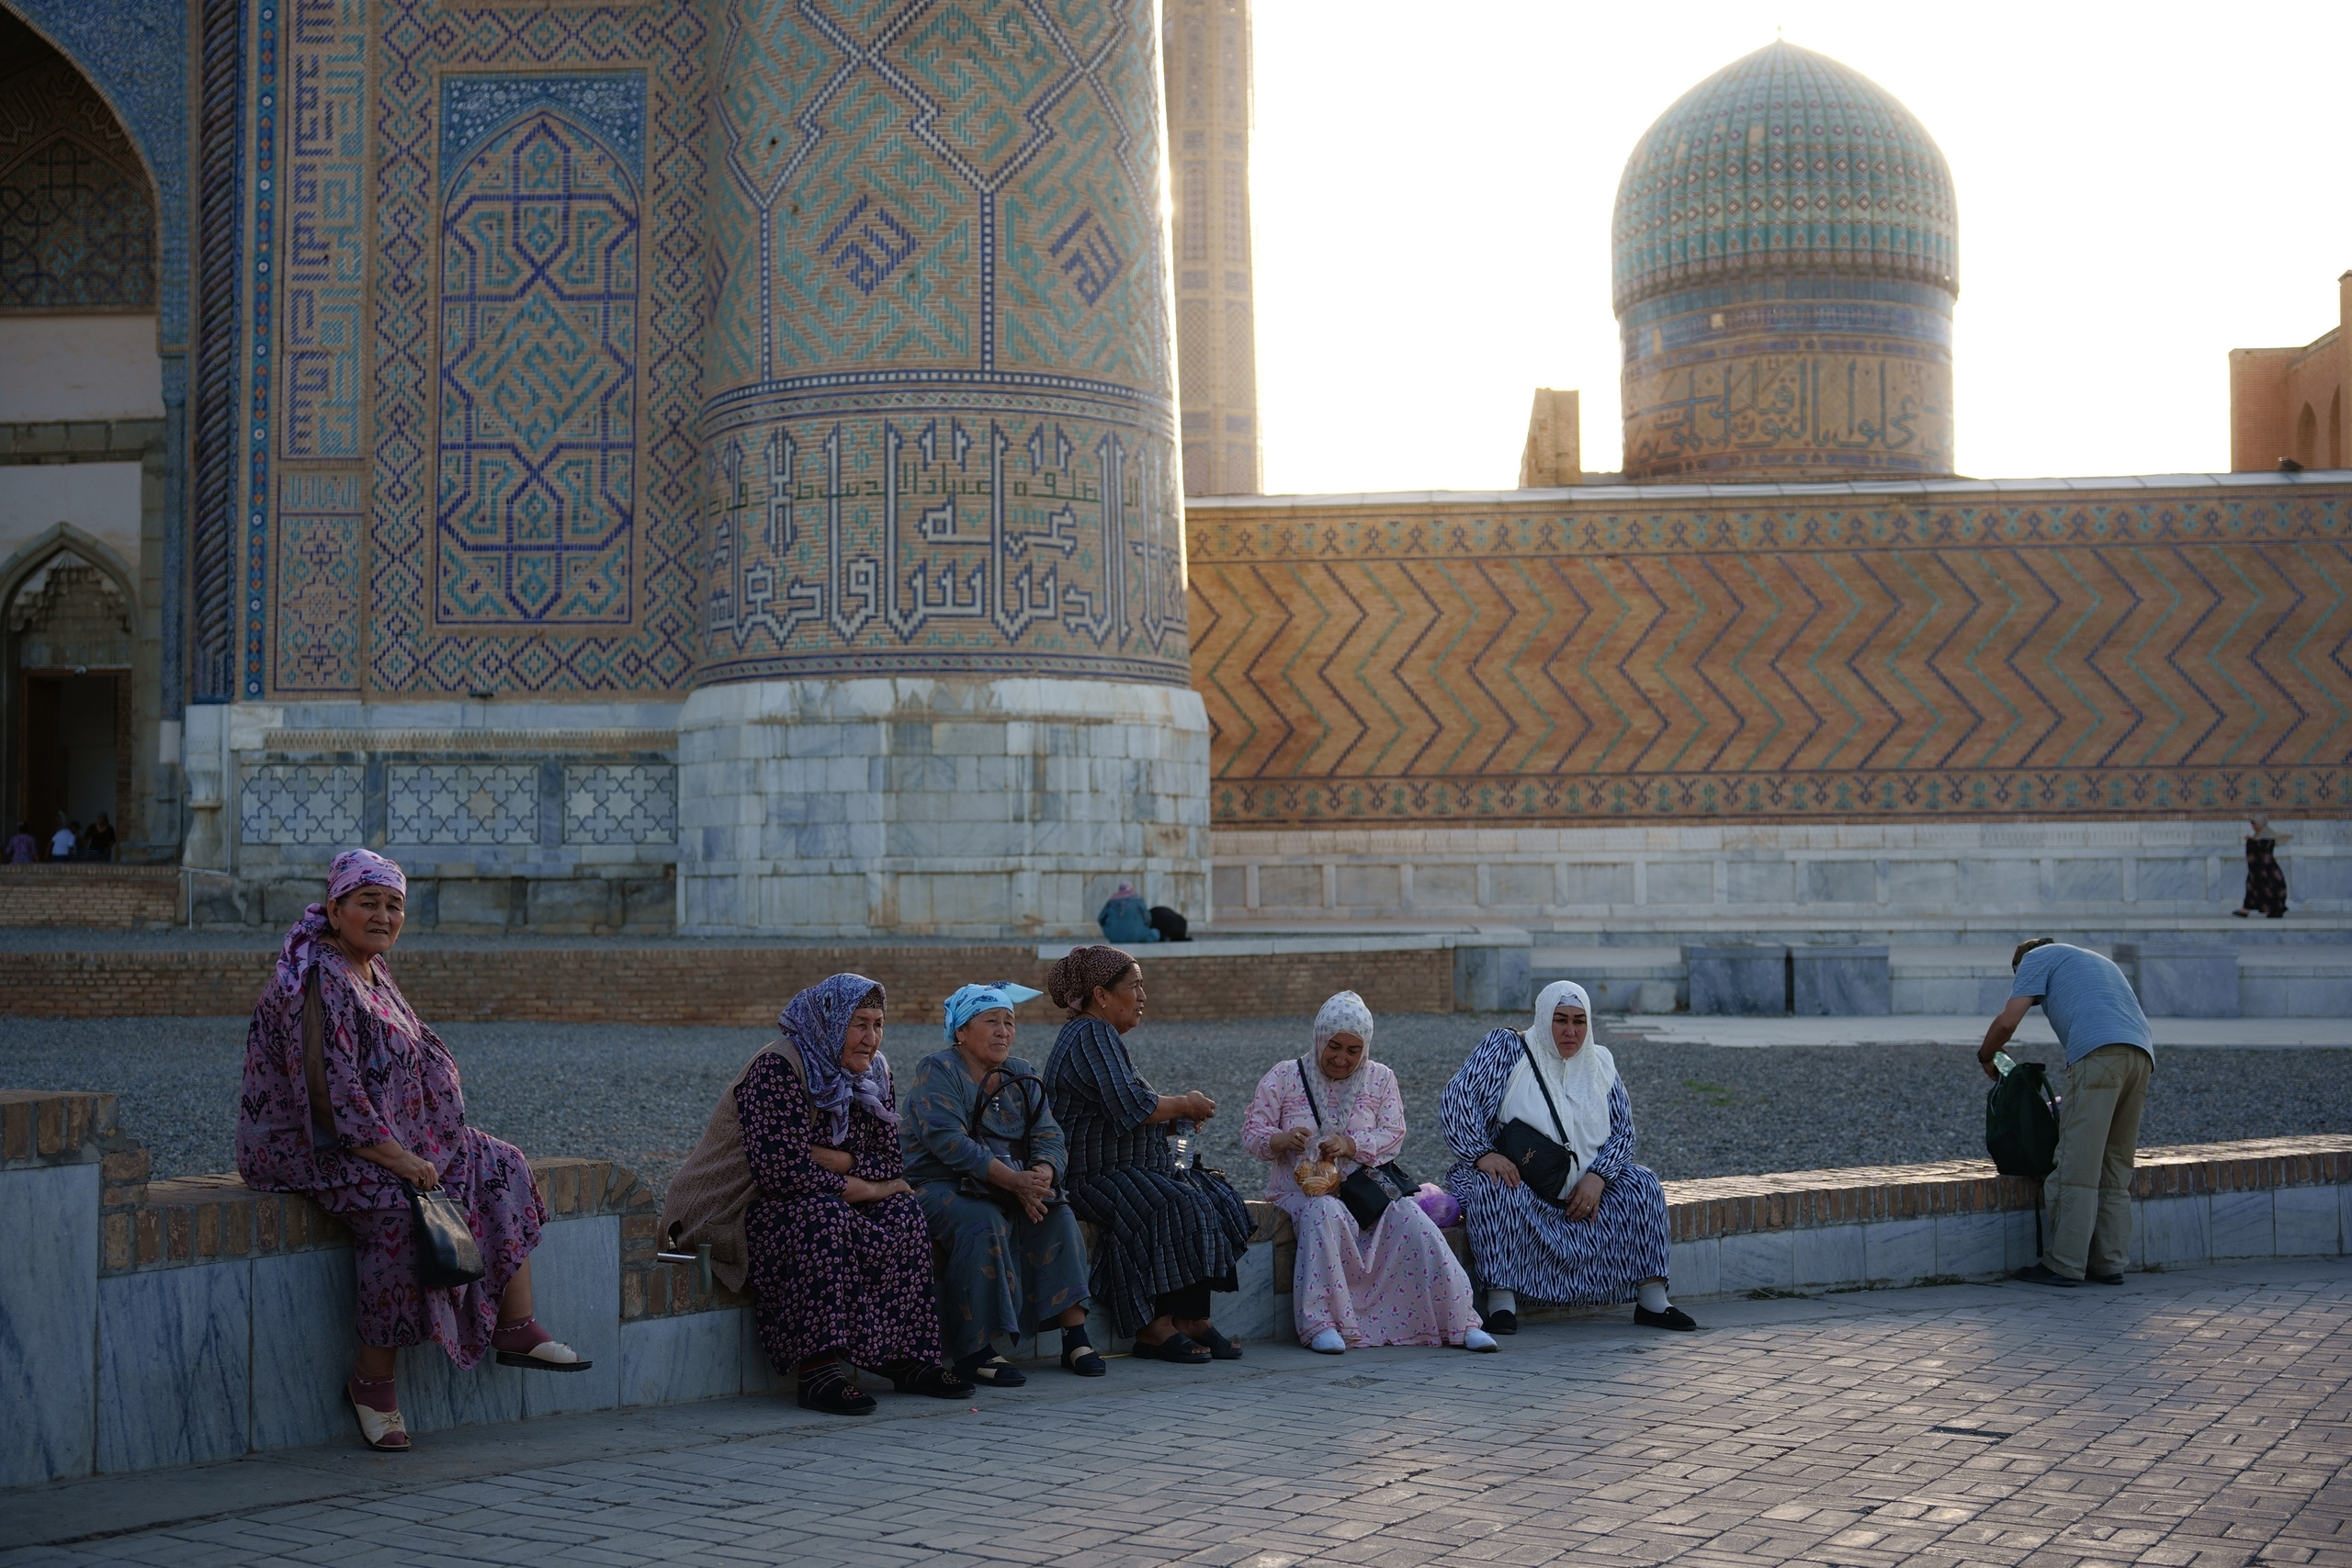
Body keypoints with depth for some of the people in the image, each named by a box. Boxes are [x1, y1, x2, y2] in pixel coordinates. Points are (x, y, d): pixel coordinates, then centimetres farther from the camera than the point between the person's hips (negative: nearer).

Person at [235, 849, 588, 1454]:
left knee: (500, 1169, 4)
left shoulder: (371, 971, 12)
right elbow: (331, 1092, -25)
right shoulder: (320, 980, -19)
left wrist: (408, 1148, 9)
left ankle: (516, 1329, 3)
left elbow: (416, 1059, 21)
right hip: (316, 1149, -10)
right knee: (402, 1210, -33)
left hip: (391, 1136, 11)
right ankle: (372, 1380, -21)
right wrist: (396, 1158, -23)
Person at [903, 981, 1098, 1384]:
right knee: (983, 1223, -33)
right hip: (940, 1187, -6)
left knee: (1057, 1213, -19)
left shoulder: (1022, 1078, 12)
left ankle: (1075, 1334, -19)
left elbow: (1048, 1137, 2)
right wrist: (1014, 1180, -30)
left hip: (1011, 1189, 6)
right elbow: (950, 1142, -22)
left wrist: (1040, 1176, -22)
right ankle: (973, 1349, -29)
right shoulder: (938, 1072, -8)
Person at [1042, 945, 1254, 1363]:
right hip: (1093, 1177, -11)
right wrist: (1184, 1105, -8)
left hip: (1125, 1169, 11)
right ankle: (1154, 1328, -21)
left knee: (1216, 1198, -5)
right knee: (1179, 1208, -28)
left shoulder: (1100, 1035, 21)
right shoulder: (1091, 1035, -13)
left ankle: (1193, 1320, -10)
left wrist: (1177, 1113, 6)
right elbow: (1131, 1108, -24)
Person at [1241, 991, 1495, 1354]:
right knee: (1325, 1213, -36)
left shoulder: (1380, 1079, 8)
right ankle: (1321, 1323, -35)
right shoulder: (1283, 1077, 2)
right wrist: (1280, 1139, -26)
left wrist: (1350, 1145, -21)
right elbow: (1252, 1132, -3)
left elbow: (1393, 1135, -2)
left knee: (1408, 1216, -24)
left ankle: (1459, 1321, -22)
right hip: (1301, 1187, -2)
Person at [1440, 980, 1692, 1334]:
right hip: (1514, 1177, -4)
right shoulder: (1505, 1049, -5)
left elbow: (1622, 1130, 4)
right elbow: (1455, 1100, -13)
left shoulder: (1599, 1063, 8)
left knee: (1641, 1186, -16)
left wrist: (1597, 1177, -14)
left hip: (1581, 1184, 4)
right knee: (1493, 1188, -37)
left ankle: (1652, 1301, -16)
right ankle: (1501, 1302, -36)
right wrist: (1482, 1154, -27)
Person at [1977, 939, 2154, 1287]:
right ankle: (2110, 1263, 11)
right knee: (2115, 1170, 12)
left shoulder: (2037, 957, 17)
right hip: (2142, 1053, 7)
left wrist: (1985, 1058, 25)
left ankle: (2064, 1265, -4)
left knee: (2078, 1169, -5)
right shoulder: (2099, 960, 38)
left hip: (2099, 1052, -7)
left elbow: (2008, 1021, 6)